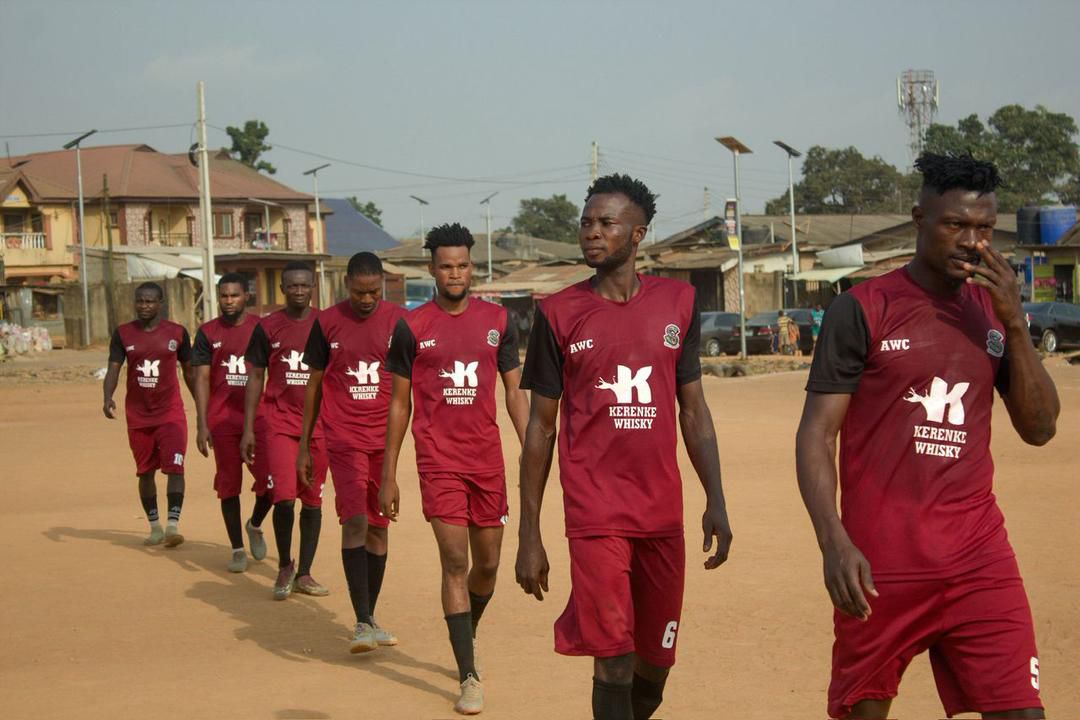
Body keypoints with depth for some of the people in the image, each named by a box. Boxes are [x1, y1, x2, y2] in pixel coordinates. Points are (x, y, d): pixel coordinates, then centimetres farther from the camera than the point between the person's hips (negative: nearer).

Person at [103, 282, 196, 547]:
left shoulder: (177, 332, -1)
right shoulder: (123, 334, 0)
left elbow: (189, 371, 9)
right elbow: (113, 369, -4)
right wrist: (108, 398, -22)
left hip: (170, 412, -2)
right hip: (138, 415, 2)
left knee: (174, 467, -15)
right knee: (145, 472, 10)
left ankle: (173, 525, -18)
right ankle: (155, 527, 22)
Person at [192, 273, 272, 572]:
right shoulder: (208, 333, 4)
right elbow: (201, 379, 2)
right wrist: (202, 425, -5)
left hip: (258, 416, 0)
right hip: (222, 420, 0)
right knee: (229, 485, 2)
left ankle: (255, 525, 26)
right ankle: (237, 549, 13)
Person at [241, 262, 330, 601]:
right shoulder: (267, 327, 3)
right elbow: (255, 378, 6)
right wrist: (248, 430, 2)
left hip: (319, 425, 2)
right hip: (279, 423, -2)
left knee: (312, 501, 6)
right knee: (284, 497, -12)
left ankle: (304, 574, 17)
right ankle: (285, 567, 9)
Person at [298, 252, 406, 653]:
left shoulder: (398, 321, 2)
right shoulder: (327, 323, 2)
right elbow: (313, 385, 10)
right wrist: (304, 446, 10)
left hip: (385, 438, 2)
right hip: (344, 438, -2)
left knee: (378, 526, 9)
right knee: (355, 521, -14)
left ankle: (370, 618, 21)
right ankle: (362, 624, -13)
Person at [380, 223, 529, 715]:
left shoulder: (497, 321, 5)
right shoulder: (412, 327, -1)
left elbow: (514, 393, 8)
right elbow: (399, 403, 4)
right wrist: (388, 475, 2)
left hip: (488, 461, 3)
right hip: (439, 462, -3)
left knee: (488, 563, 10)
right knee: (454, 562, -8)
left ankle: (468, 634, 40)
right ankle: (469, 677, -3)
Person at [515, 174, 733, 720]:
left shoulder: (678, 302, 6)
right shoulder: (559, 314, -1)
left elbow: (693, 410, 11)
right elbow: (540, 427, 3)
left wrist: (715, 501, 3)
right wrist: (528, 535, 0)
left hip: (663, 514, 3)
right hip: (595, 516, -3)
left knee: (655, 663, 11)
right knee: (614, 663, -8)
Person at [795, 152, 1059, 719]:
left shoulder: (993, 308, 10)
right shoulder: (862, 309, -3)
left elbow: (1040, 428, 8)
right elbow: (816, 434, -6)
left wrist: (1015, 323, -4)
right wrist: (834, 543, -18)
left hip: (979, 559, 4)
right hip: (881, 565, -3)